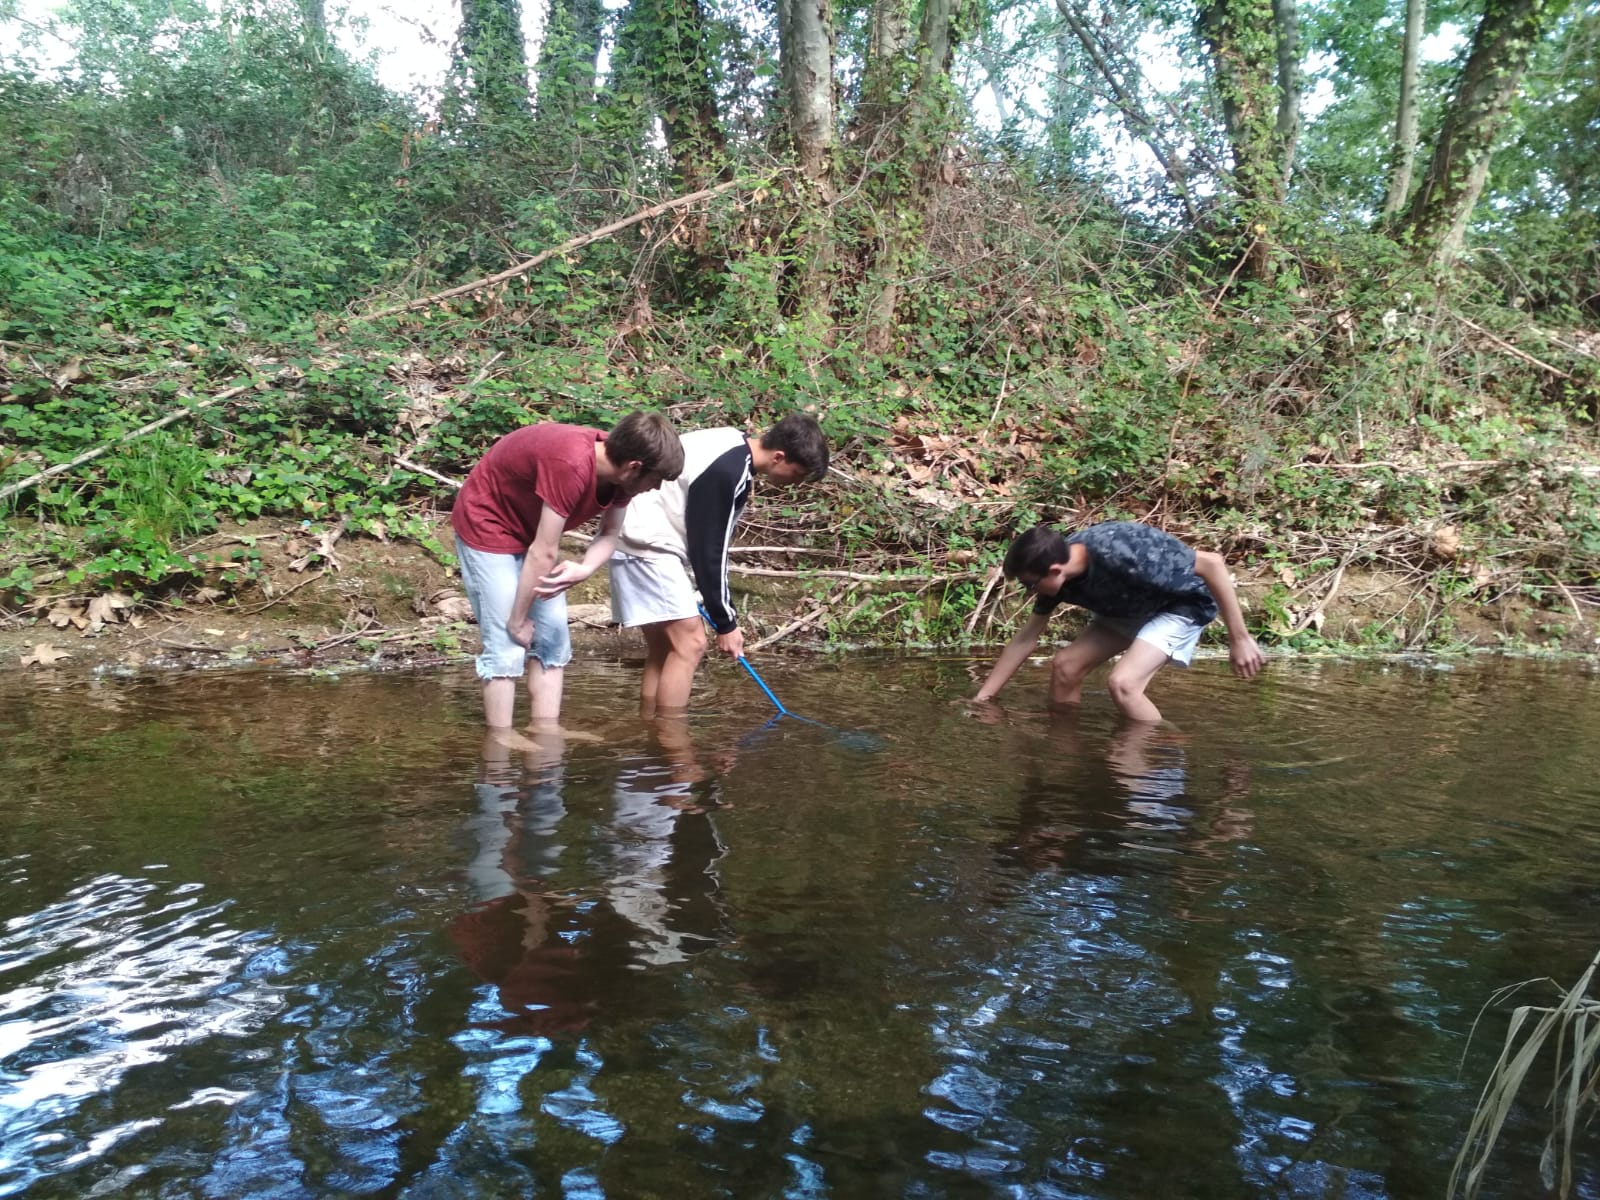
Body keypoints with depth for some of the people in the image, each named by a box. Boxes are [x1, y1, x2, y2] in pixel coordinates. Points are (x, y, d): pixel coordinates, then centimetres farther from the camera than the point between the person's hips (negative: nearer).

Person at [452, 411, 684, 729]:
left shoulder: (618, 468, -13)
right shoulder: (571, 465, -38)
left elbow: (610, 533, -3)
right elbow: (543, 553, -30)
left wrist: (585, 569, -26)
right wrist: (518, 620, -21)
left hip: (528, 528, 8)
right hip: (486, 527, -8)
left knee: (553, 640, 6)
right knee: (507, 647, -10)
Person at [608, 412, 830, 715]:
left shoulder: (735, 447, 7)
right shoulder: (728, 473, -23)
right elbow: (709, 551, -18)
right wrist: (726, 623, -9)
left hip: (644, 537, 10)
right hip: (644, 542, -10)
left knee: (664, 645, 12)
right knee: (690, 641, -10)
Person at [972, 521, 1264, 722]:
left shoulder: (1120, 555, -38)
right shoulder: (1055, 566, -14)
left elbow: (1212, 563, -31)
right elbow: (1026, 639, -1)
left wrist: (1239, 639, -27)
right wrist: (982, 697, 0)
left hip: (1182, 604, -7)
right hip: (1133, 607, 7)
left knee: (1122, 683, -25)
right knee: (1066, 665, -1)